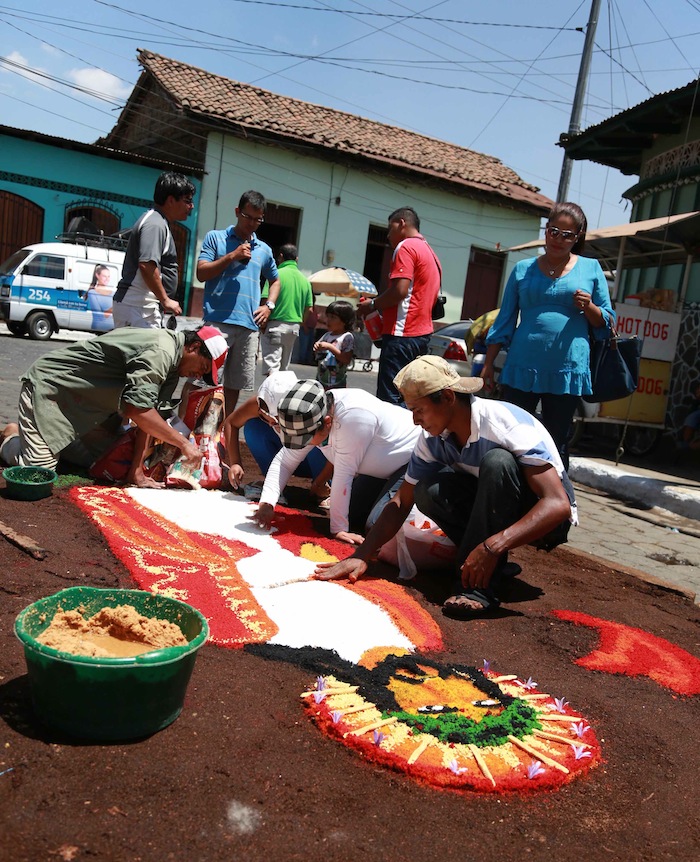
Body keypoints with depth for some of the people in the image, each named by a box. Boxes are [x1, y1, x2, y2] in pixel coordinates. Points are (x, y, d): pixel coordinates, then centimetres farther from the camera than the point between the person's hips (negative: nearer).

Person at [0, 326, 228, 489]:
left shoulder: (172, 358, 3)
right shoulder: (160, 354, -27)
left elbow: (149, 411, 1)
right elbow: (136, 409, -36)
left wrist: (137, 472, -5)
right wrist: (184, 443, -30)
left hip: (79, 396, 9)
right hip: (47, 386, -9)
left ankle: (22, 432, 32)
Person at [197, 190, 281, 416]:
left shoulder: (264, 250, 18)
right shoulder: (215, 238, 8)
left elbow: (275, 280, 30)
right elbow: (201, 273, -1)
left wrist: (269, 306, 12)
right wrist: (232, 256, -8)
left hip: (249, 325, 4)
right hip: (218, 321, -4)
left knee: (236, 382, 8)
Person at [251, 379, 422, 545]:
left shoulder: (354, 415, -39)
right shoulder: (308, 420, -14)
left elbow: (343, 474, -33)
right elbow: (284, 461, -6)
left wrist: (338, 529, -25)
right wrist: (266, 504, -19)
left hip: (410, 461, -8)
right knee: (352, 516, 5)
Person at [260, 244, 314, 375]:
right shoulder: (305, 280, 9)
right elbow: (309, 309, 9)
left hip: (275, 324, -6)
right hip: (294, 327, 6)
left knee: (271, 366, -10)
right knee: (283, 367, 16)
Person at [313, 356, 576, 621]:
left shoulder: (509, 425, -28)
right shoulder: (432, 440, -10)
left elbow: (558, 504, -35)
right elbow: (402, 502, -3)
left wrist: (493, 546, -45)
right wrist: (361, 556, -13)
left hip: (546, 519, -5)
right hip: (496, 511, 5)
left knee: (497, 462, -34)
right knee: (428, 491, -20)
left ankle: (480, 587, -28)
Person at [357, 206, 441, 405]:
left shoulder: (405, 247, -7)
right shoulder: (430, 252, 22)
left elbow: (400, 290, -19)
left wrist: (372, 305, -4)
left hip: (402, 334, -10)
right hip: (422, 332, 10)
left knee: (388, 397, -11)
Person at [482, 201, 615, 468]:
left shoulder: (591, 268, 8)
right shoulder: (523, 269, 10)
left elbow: (607, 323, 10)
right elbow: (504, 321, 11)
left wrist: (589, 307, -11)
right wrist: (488, 364, 6)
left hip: (567, 373, 0)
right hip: (521, 369, 1)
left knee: (556, 445, 7)